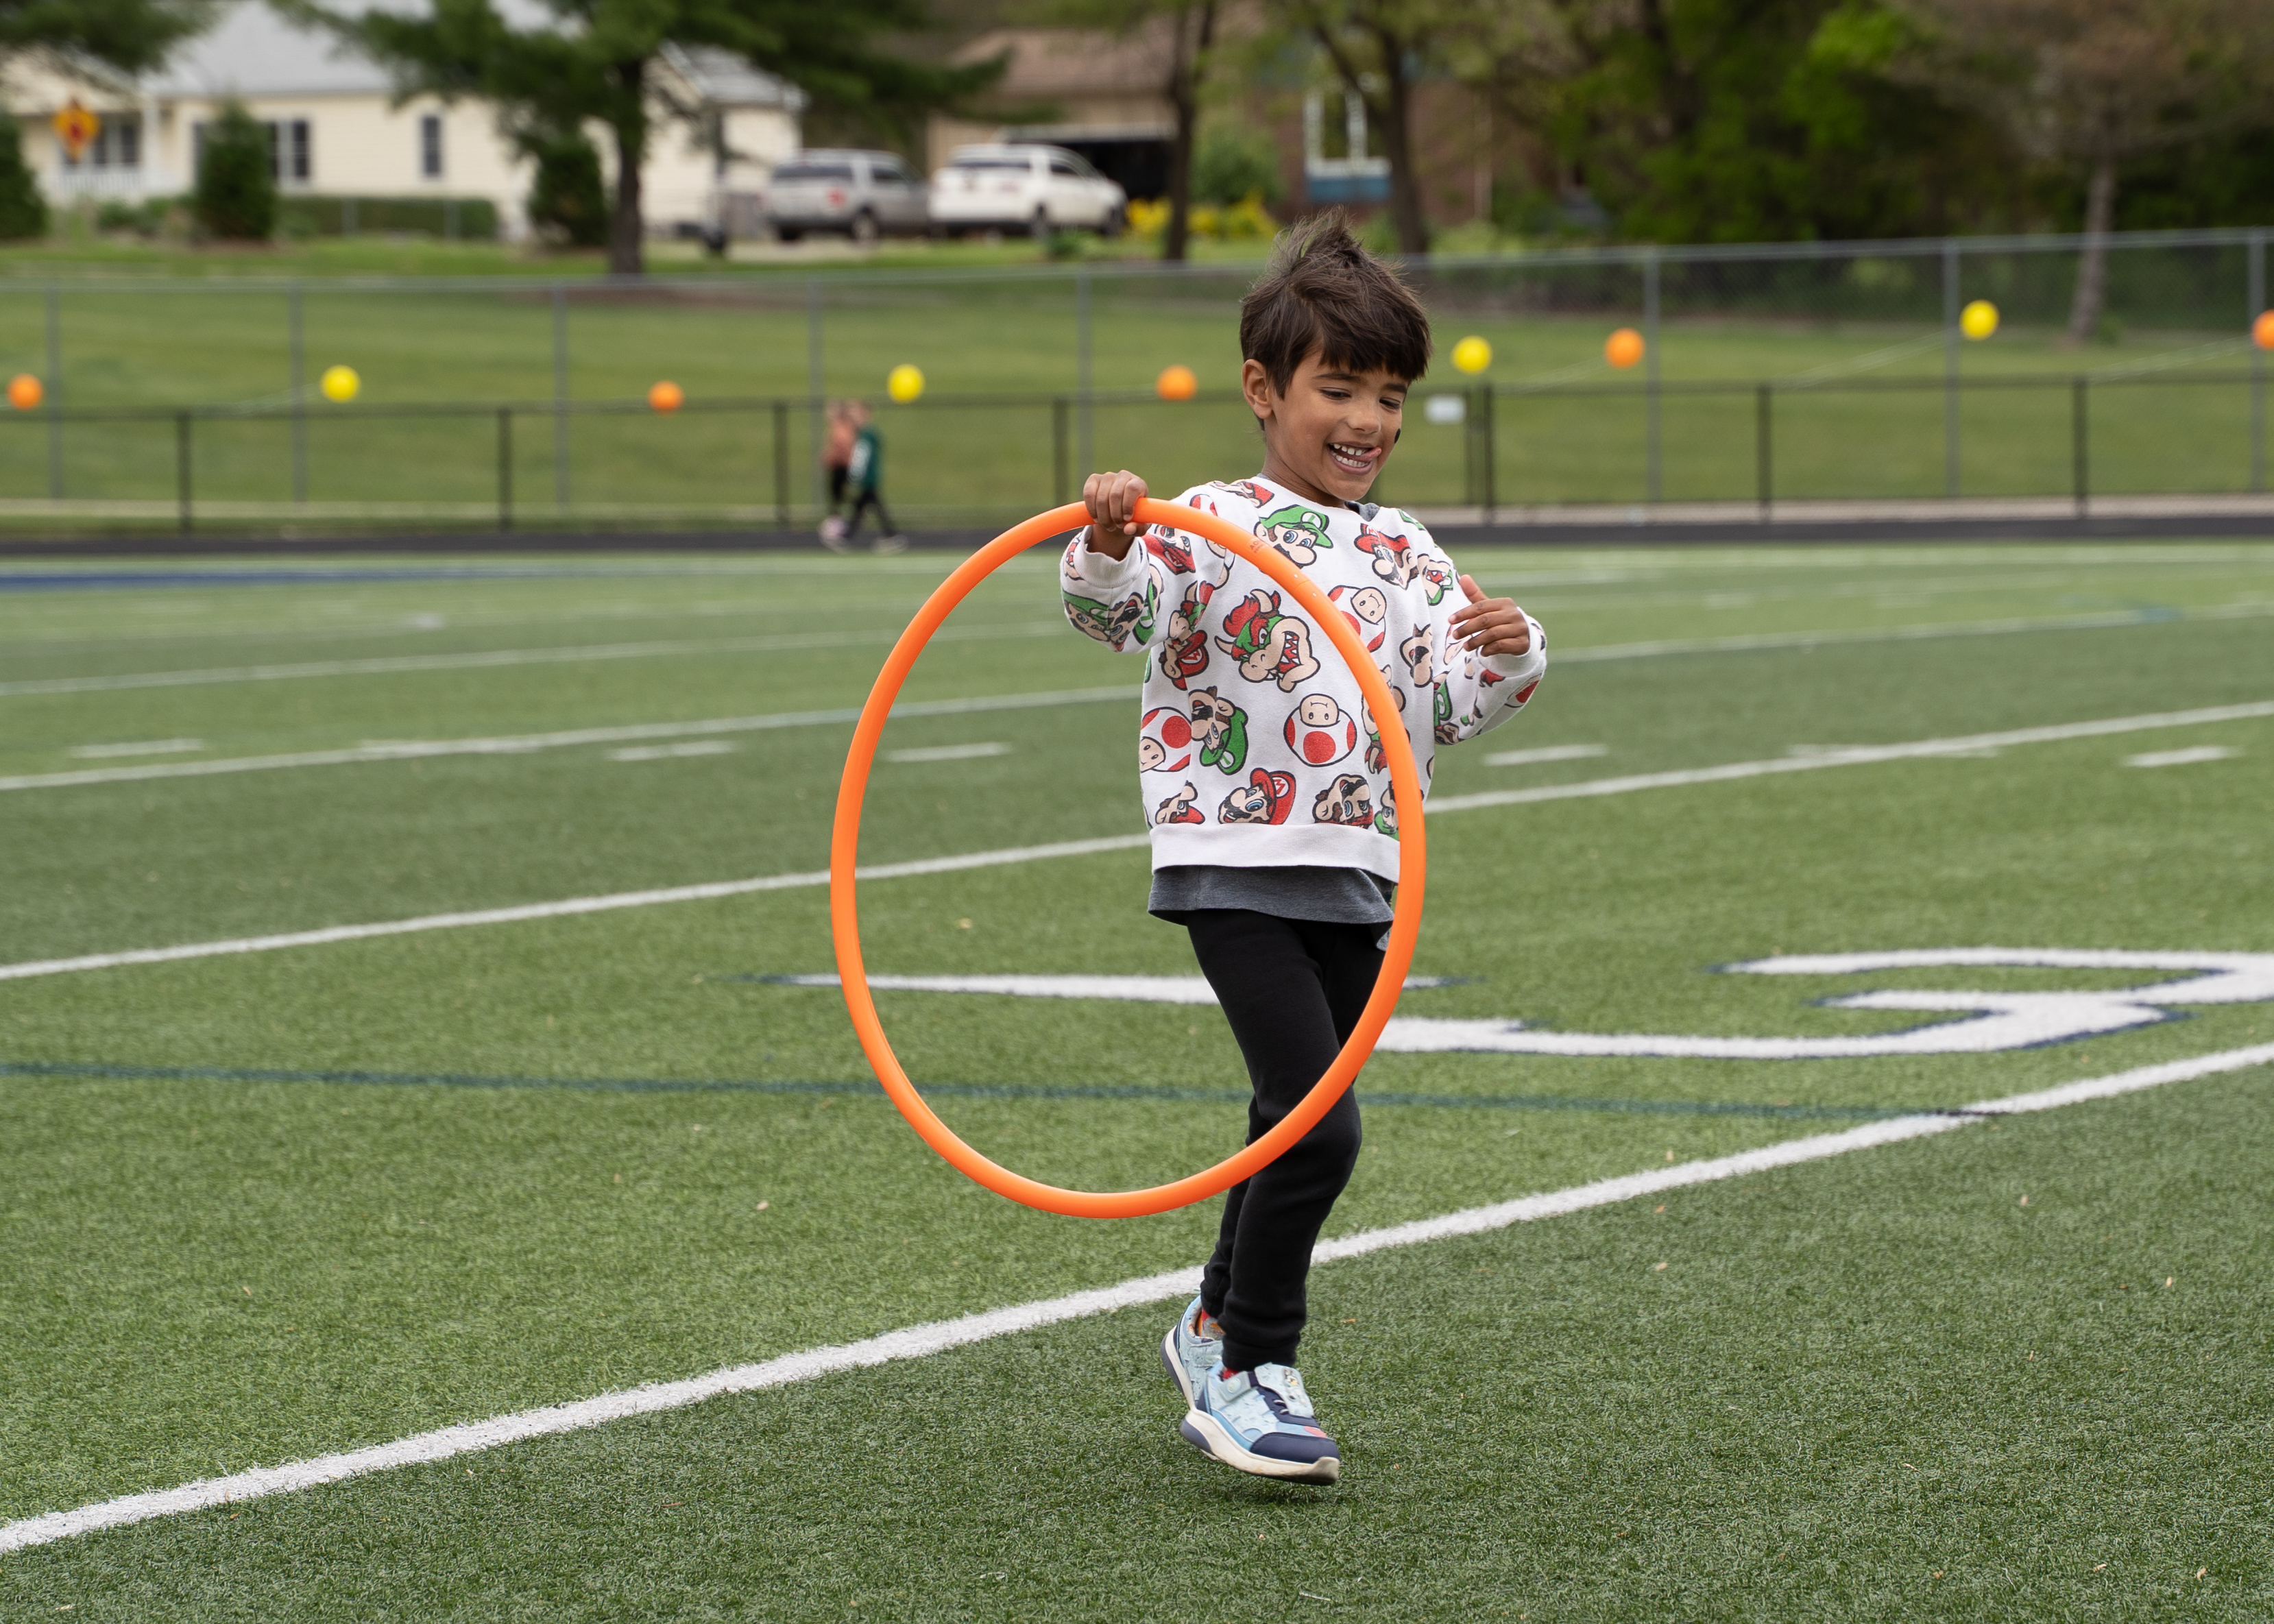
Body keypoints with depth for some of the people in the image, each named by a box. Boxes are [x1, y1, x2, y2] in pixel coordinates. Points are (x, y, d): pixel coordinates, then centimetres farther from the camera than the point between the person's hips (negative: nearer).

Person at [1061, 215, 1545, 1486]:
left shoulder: (1406, 556, 11)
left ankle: (1219, 1336, 35)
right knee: (1318, 1122, -15)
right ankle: (1251, 1363, 0)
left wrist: (1512, 654, -8)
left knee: (1299, 1126, 16)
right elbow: (1115, 609, -21)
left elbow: (1454, 710, 11)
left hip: (1358, 879, 7)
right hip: (1235, 863, -7)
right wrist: (1108, 544, -42)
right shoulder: (1212, 527, -7)